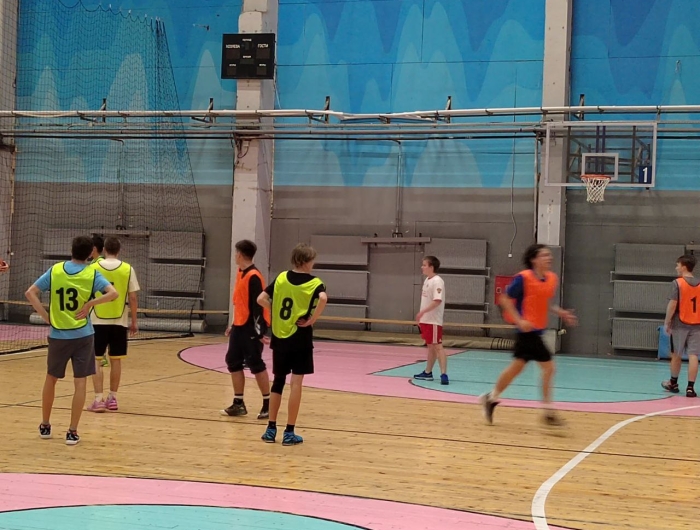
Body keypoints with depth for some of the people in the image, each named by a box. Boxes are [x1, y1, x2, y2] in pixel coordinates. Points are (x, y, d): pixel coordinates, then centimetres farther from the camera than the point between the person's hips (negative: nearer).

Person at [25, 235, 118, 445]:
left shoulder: (55, 270, 0)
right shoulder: (92, 274, -6)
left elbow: (30, 293, -3)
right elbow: (113, 294, -18)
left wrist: (46, 317, -3)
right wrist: (90, 304, -11)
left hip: (58, 335, 2)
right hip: (82, 336, -2)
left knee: (51, 379, 19)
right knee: (80, 383, 4)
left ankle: (45, 426, 29)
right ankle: (72, 432, 2)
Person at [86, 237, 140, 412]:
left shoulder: (93, 268, -2)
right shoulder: (128, 269, -2)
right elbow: (133, 298, -2)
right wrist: (134, 321, 6)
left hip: (98, 321, -1)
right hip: (119, 321, 1)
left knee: (96, 360, 3)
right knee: (115, 360, 11)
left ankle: (99, 399, -4)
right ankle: (112, 398, 17)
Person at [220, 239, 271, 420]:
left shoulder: (253, 276, -16)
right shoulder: (240, 273, 12)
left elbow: (258, 304, -20)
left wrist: (259, 330, -23)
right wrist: (233, 325, 23)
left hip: (251, 327, -9)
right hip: (240, 326, 9)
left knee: (256, 365, -4)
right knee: (233, 362, 9)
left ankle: (268, 404, 6)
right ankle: (238, 404, 16)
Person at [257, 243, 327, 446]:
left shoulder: (281, 278, 5)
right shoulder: (313, 282, -7)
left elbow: (261, 299, -1)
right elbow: (323, 299, -27)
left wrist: (277, 313, 7)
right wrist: (312, 320, -15)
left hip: (279, 337, 4)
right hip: (300, 339, -4)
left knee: (278, 381, 15)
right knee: (296, 383, 1)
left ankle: (271, 429, 18)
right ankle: (289, 432, 2)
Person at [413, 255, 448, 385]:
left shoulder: (437, 281, -16)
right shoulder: (427, 280, 13)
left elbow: (437, 300, -26)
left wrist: (422, 312, -29)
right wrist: (420, 316, 19)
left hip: (434, 321, -9)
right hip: (425, 320, 9)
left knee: (437, 346, -12)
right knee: (430, 346, 16)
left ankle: (443, 374, -14)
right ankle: (428, 372, 24)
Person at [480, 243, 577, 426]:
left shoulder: (552, 279, 7)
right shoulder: (523, 278, -14)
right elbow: (505, 299, -10)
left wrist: (561, 313, 6)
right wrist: (519, 320, -19)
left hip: (537, 330, 8)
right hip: (528, 329, -8)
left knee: (518, 366, 16)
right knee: (548, 366, -9)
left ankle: (491, 398, 30)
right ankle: (548, 412, -1)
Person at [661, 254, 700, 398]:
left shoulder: (677, 283, -9)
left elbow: (672, 305, -13)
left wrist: (667, 323, -4)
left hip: (680, 324, -3)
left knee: (676, 355, 13)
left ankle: (673, 383, 28)